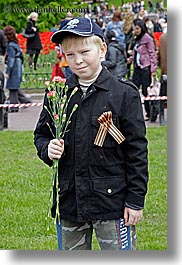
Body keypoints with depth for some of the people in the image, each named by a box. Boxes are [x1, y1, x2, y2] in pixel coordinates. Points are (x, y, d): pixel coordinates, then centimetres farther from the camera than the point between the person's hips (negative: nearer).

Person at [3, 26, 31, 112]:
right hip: (18, 68, 9)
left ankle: (14, 107, 0)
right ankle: (25, 100, 21)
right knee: (15, 87, 17)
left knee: (13, 88, -3)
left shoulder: (11, 45, -16)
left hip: (14, 69, -9)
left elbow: (11, 59, -18)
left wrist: (7, 72, -16)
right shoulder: (16, 44, 12)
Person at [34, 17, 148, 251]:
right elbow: (41, 134, 17)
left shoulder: (124, 94, -7)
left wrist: (135, 201, -6)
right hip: (69, 203, 4)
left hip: (111, 202, -4)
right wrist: (47, 149, -7)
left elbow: (137, 150, -5)